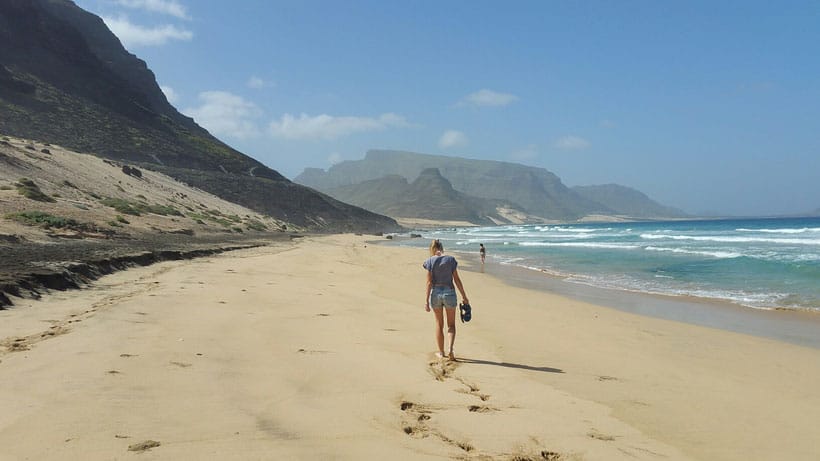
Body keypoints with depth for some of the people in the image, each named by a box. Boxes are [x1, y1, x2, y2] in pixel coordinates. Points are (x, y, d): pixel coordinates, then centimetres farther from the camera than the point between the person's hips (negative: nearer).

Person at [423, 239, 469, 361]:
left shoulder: (430, 261, -5)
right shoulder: (450, 259, -2)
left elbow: (429, 282, -8)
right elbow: (457, 279, -2)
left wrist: (426, 300, -6)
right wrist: (464, 296, 4)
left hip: (435, 292, 0)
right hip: (449, 292, 0)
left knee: (439, 324, 14)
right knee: (451, 324, 11)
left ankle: (441, 353, 21)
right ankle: (450, 349, -8)